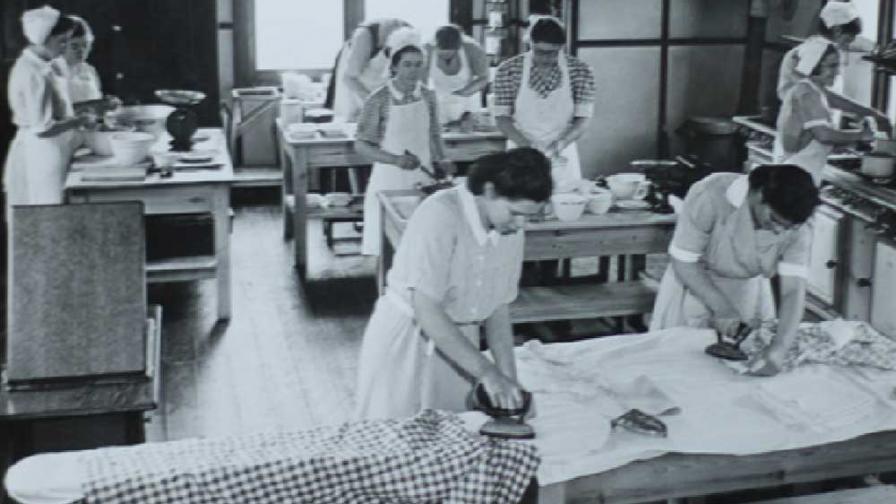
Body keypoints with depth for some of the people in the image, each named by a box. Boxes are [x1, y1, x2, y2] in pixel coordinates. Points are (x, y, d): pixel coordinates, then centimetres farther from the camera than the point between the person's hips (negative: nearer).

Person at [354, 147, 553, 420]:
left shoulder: (511, 230, -5)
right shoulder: (441, 215, -24)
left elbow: (498, 308, 4)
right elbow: (426, 310, -28)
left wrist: (509, 378, -7)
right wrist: (486, 372, -29)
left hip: (457, 345, 5)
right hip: (404, 343, -5)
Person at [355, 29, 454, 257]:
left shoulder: (428, 96, 3)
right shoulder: (379, 100, -10)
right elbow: (361, 145, -8)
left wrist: (440, 161, -3)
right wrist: (396, 159, -21)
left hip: (423, 178, 4)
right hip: (389, 181, -3)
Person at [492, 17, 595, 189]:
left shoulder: (580, 72, -4)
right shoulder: (508, 70, -6)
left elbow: (582, 119, -3)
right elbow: (501, 118, -4)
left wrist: (561, 143, -20)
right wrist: (526, 144, -19)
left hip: (562, 157, 1)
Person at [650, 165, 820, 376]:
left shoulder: (797, 229, -25)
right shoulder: (710, 196, -35)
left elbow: (794, 290, -28)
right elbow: (683, 261, -25)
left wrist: (779, 349, -43)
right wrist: (721, 308, -33)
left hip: (749, 288, 2)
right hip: (694, 281, -2)